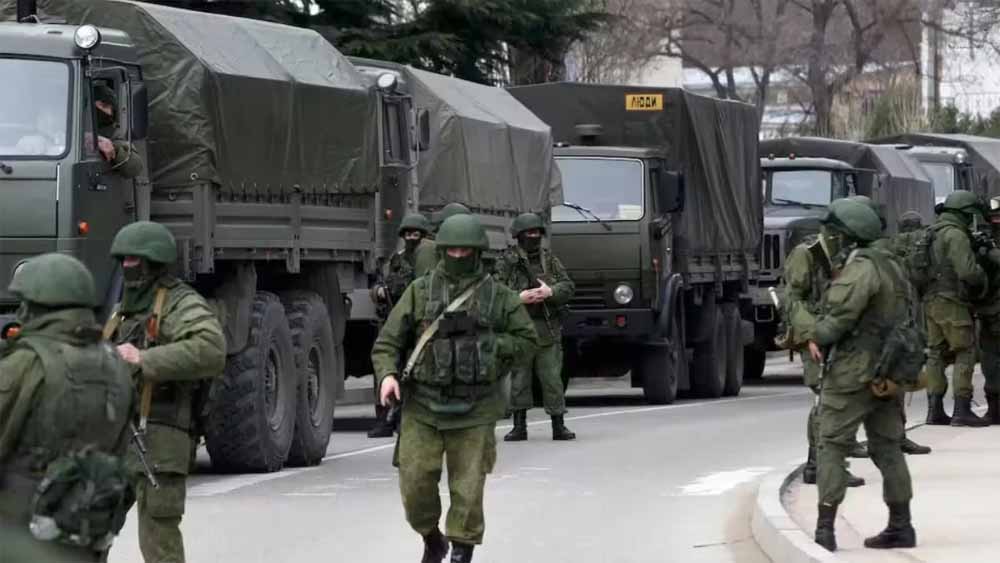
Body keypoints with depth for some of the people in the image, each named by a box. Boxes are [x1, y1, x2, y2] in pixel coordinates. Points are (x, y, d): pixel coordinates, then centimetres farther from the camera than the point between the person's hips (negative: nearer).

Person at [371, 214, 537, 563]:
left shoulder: (498, 296, 5)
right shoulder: (420, 292, 4)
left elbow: (526, 340, 10)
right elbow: (388, 342, 2)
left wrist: (487, 344, -6)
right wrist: (387, 375, -17)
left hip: (473, 411, -1)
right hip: (423, 407, 1)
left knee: (468, 492, -2)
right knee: (416, 484, -3)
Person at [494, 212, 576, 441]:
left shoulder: (550, 261, 12)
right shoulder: (506, 262, 3)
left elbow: (568, 287, 5)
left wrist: (550, 292, -14)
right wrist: (519, 298, -18)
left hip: (548, 329, 1)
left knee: (552, 378, 0)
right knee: (519, 380, 2)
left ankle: (558, 425, 5)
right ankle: (519, 426, 9)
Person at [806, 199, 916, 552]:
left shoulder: (859, 268, -15)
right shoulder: (890, 267, 15)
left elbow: (840, 316, -21)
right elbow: (906, 314, 18)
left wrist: (816, 335, -2)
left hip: (852, 372, -9)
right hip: (887, 373, 9)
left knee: (832, 446, -6)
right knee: (887, 447, 12)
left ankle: (825, 528, -11)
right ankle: (900, 527, 13)